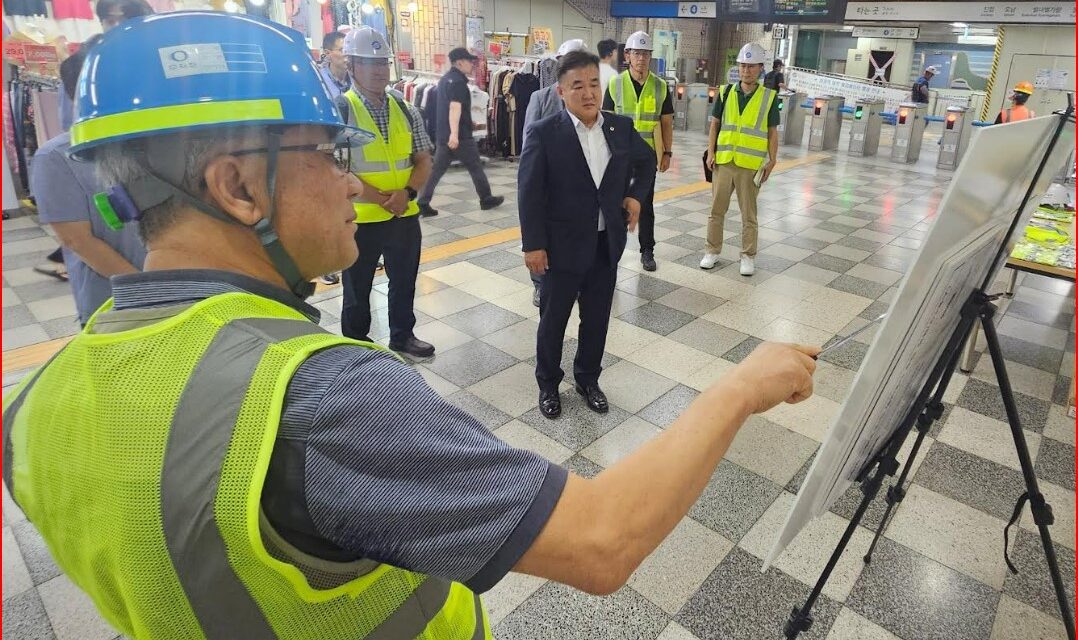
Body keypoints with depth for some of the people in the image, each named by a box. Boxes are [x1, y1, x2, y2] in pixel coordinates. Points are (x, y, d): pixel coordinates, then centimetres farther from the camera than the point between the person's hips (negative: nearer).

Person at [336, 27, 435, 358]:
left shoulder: (406, 111, 4)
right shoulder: (338, 111, -11)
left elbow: (423, 161, 5)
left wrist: (406, 192, -13)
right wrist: (384, 199, -18)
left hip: (406, 216, 5)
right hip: (360, 218, -4)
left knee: (404, 282, 18)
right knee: (357, 291, 12)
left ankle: (402, 335, 39)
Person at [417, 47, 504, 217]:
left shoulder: (445, 79, 17)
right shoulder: (458, 81, -14)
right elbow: (455, 108, -26)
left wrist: (468, 121, 40)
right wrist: (454, 133, -35)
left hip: (443, 133, 9)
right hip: (460, 135, -9)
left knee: (436, 169, 6)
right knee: (475, 167, 7)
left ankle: (422, 203, 1)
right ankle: (486, 199, 19)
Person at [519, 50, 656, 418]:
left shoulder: (621, 127, 3)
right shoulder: (544, 133, -11)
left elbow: (647, 160, 21)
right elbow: (529, 191, -11)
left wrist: (636, 194, 5)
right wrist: (533, 244, -14)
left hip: (607, 245, 4)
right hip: (563, 246, -4)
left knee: (597, 318, 16)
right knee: (553, 319, 11)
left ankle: (587, 379, 37)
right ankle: (548, 383, 32)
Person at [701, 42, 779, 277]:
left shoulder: (769, 97, 1)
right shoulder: (726, 92, 5)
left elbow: (772, 132, 4)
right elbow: (715, 124, 8)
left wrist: (772, 161, -2)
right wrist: (711, 152, -1)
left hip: (750, 165, -2)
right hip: (723, 161, 2)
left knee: (749, 214, 6)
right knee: (716, 209, 8)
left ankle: (748, 256, 15)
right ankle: (712, 251, 20)